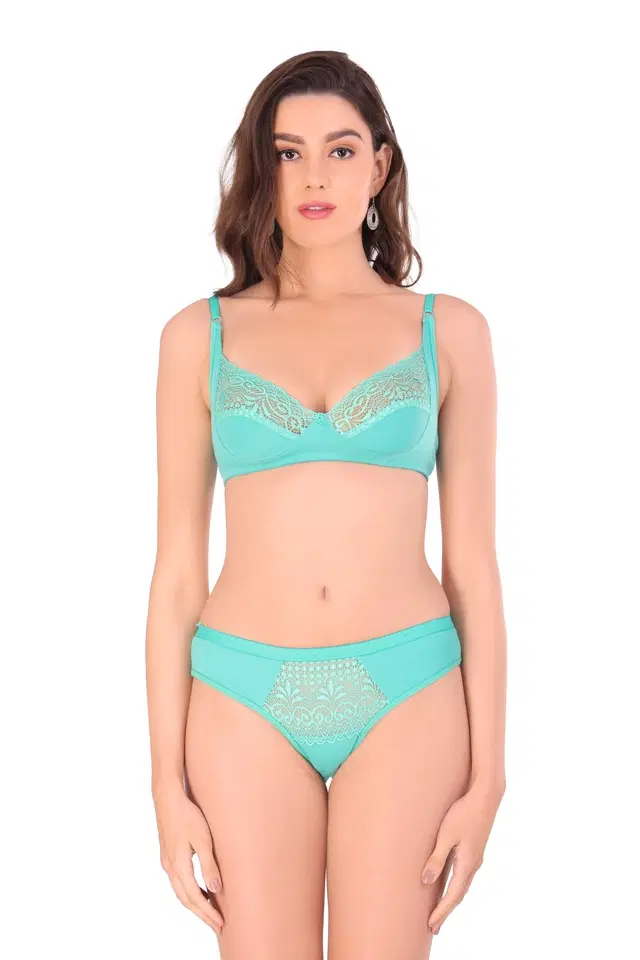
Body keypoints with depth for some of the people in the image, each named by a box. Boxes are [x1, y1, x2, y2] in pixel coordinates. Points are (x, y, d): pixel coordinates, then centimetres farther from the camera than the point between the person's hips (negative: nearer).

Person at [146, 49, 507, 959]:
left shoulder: (449, 330, 5)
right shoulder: (200, 335, 5)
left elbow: (473, 562, 3)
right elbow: (177, 568, 4)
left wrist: (486, 775, 0)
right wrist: (167, 780, 1)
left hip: (404, 695, 0)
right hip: (247, 696, 1)